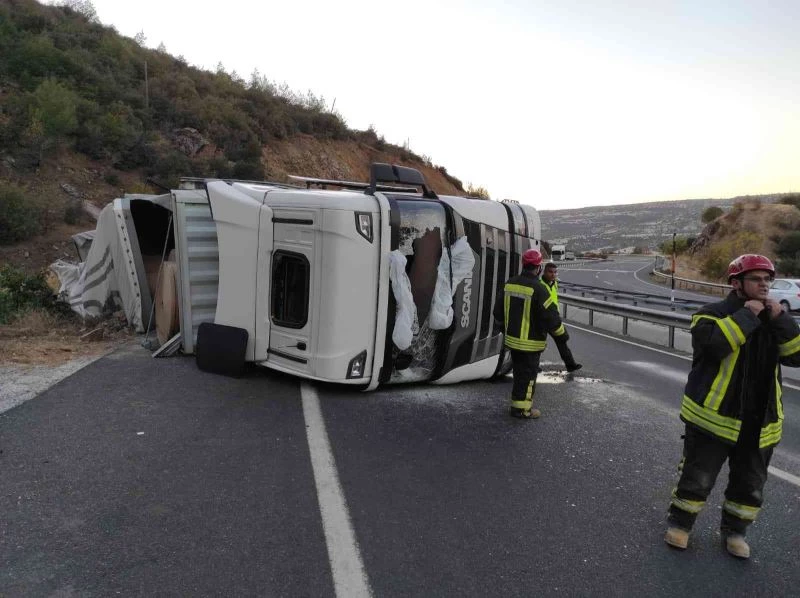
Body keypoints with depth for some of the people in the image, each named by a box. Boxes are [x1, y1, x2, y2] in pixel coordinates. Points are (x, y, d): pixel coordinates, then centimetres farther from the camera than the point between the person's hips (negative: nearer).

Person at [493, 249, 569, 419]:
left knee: (519, 372, 20)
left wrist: (506, 326, 28)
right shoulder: (538, 289, -21)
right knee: (528, 375, 6)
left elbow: (498, 310, 11)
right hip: (530, 343, -7)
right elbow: (551, 315, -20)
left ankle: (518, 402, 32)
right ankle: (521, 408, 14)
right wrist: (561, 333, -2)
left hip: (512, 339, 7)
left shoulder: (510, 283, 2)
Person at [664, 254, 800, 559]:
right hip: (714, 417, -6)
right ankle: (679, 523, 25)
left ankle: (734, 530, 36)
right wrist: (746, 315, -23)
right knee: (697, 478, 5)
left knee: (751, 485, 16)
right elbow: (713, 344, -29)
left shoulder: (772, 319, 11)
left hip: (759, 423, 6)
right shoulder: (714, 313, -9)